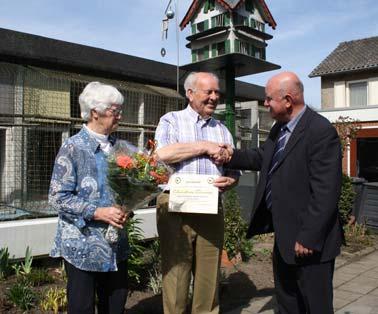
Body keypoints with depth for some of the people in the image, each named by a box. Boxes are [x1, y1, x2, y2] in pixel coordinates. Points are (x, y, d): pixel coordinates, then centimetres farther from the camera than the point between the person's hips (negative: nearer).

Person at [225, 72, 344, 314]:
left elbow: (326, 192, -23)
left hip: (309, 241, -8)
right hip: (284, 234, 9)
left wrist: (308, 238, -22)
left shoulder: (321, 131, -21)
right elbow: (262, 158, 18)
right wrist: (231, 156, 2)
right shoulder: (280, 128, 6)